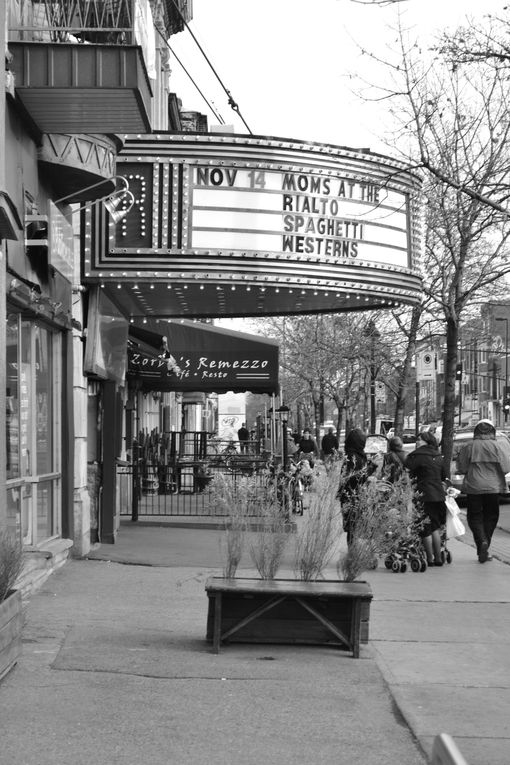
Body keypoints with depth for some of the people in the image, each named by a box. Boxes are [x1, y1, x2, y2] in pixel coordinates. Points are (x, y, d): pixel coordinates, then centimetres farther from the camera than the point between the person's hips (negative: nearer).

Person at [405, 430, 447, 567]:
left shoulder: (418, 456, -10)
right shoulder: (438, 457, 11)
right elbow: (444, 476, 21)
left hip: (425, 496, -7)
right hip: (439, 495, 7)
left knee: (425, 530, 0)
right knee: (435, 528, 14)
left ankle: (430, 559, 2)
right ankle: (438, 558, 15)